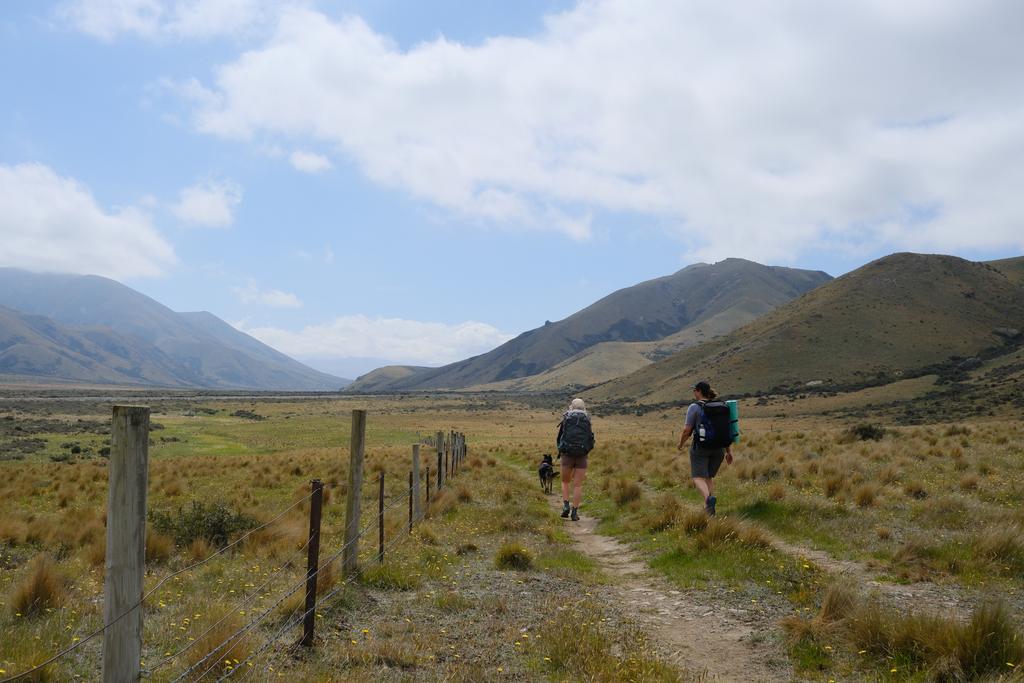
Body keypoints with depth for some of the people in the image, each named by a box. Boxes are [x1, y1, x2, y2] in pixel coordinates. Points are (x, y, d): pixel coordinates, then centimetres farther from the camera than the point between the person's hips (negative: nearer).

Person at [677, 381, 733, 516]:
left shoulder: (694, 407, -10)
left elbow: (686, 430, -12)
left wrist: (681, 443, 7)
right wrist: (729, 452, 9)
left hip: (700, 448, -5)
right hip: (718, 448, 5)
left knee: (698, 478, -2)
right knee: (709, 476, 20)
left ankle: (709, 498, -31)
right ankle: (708, 508, 12)